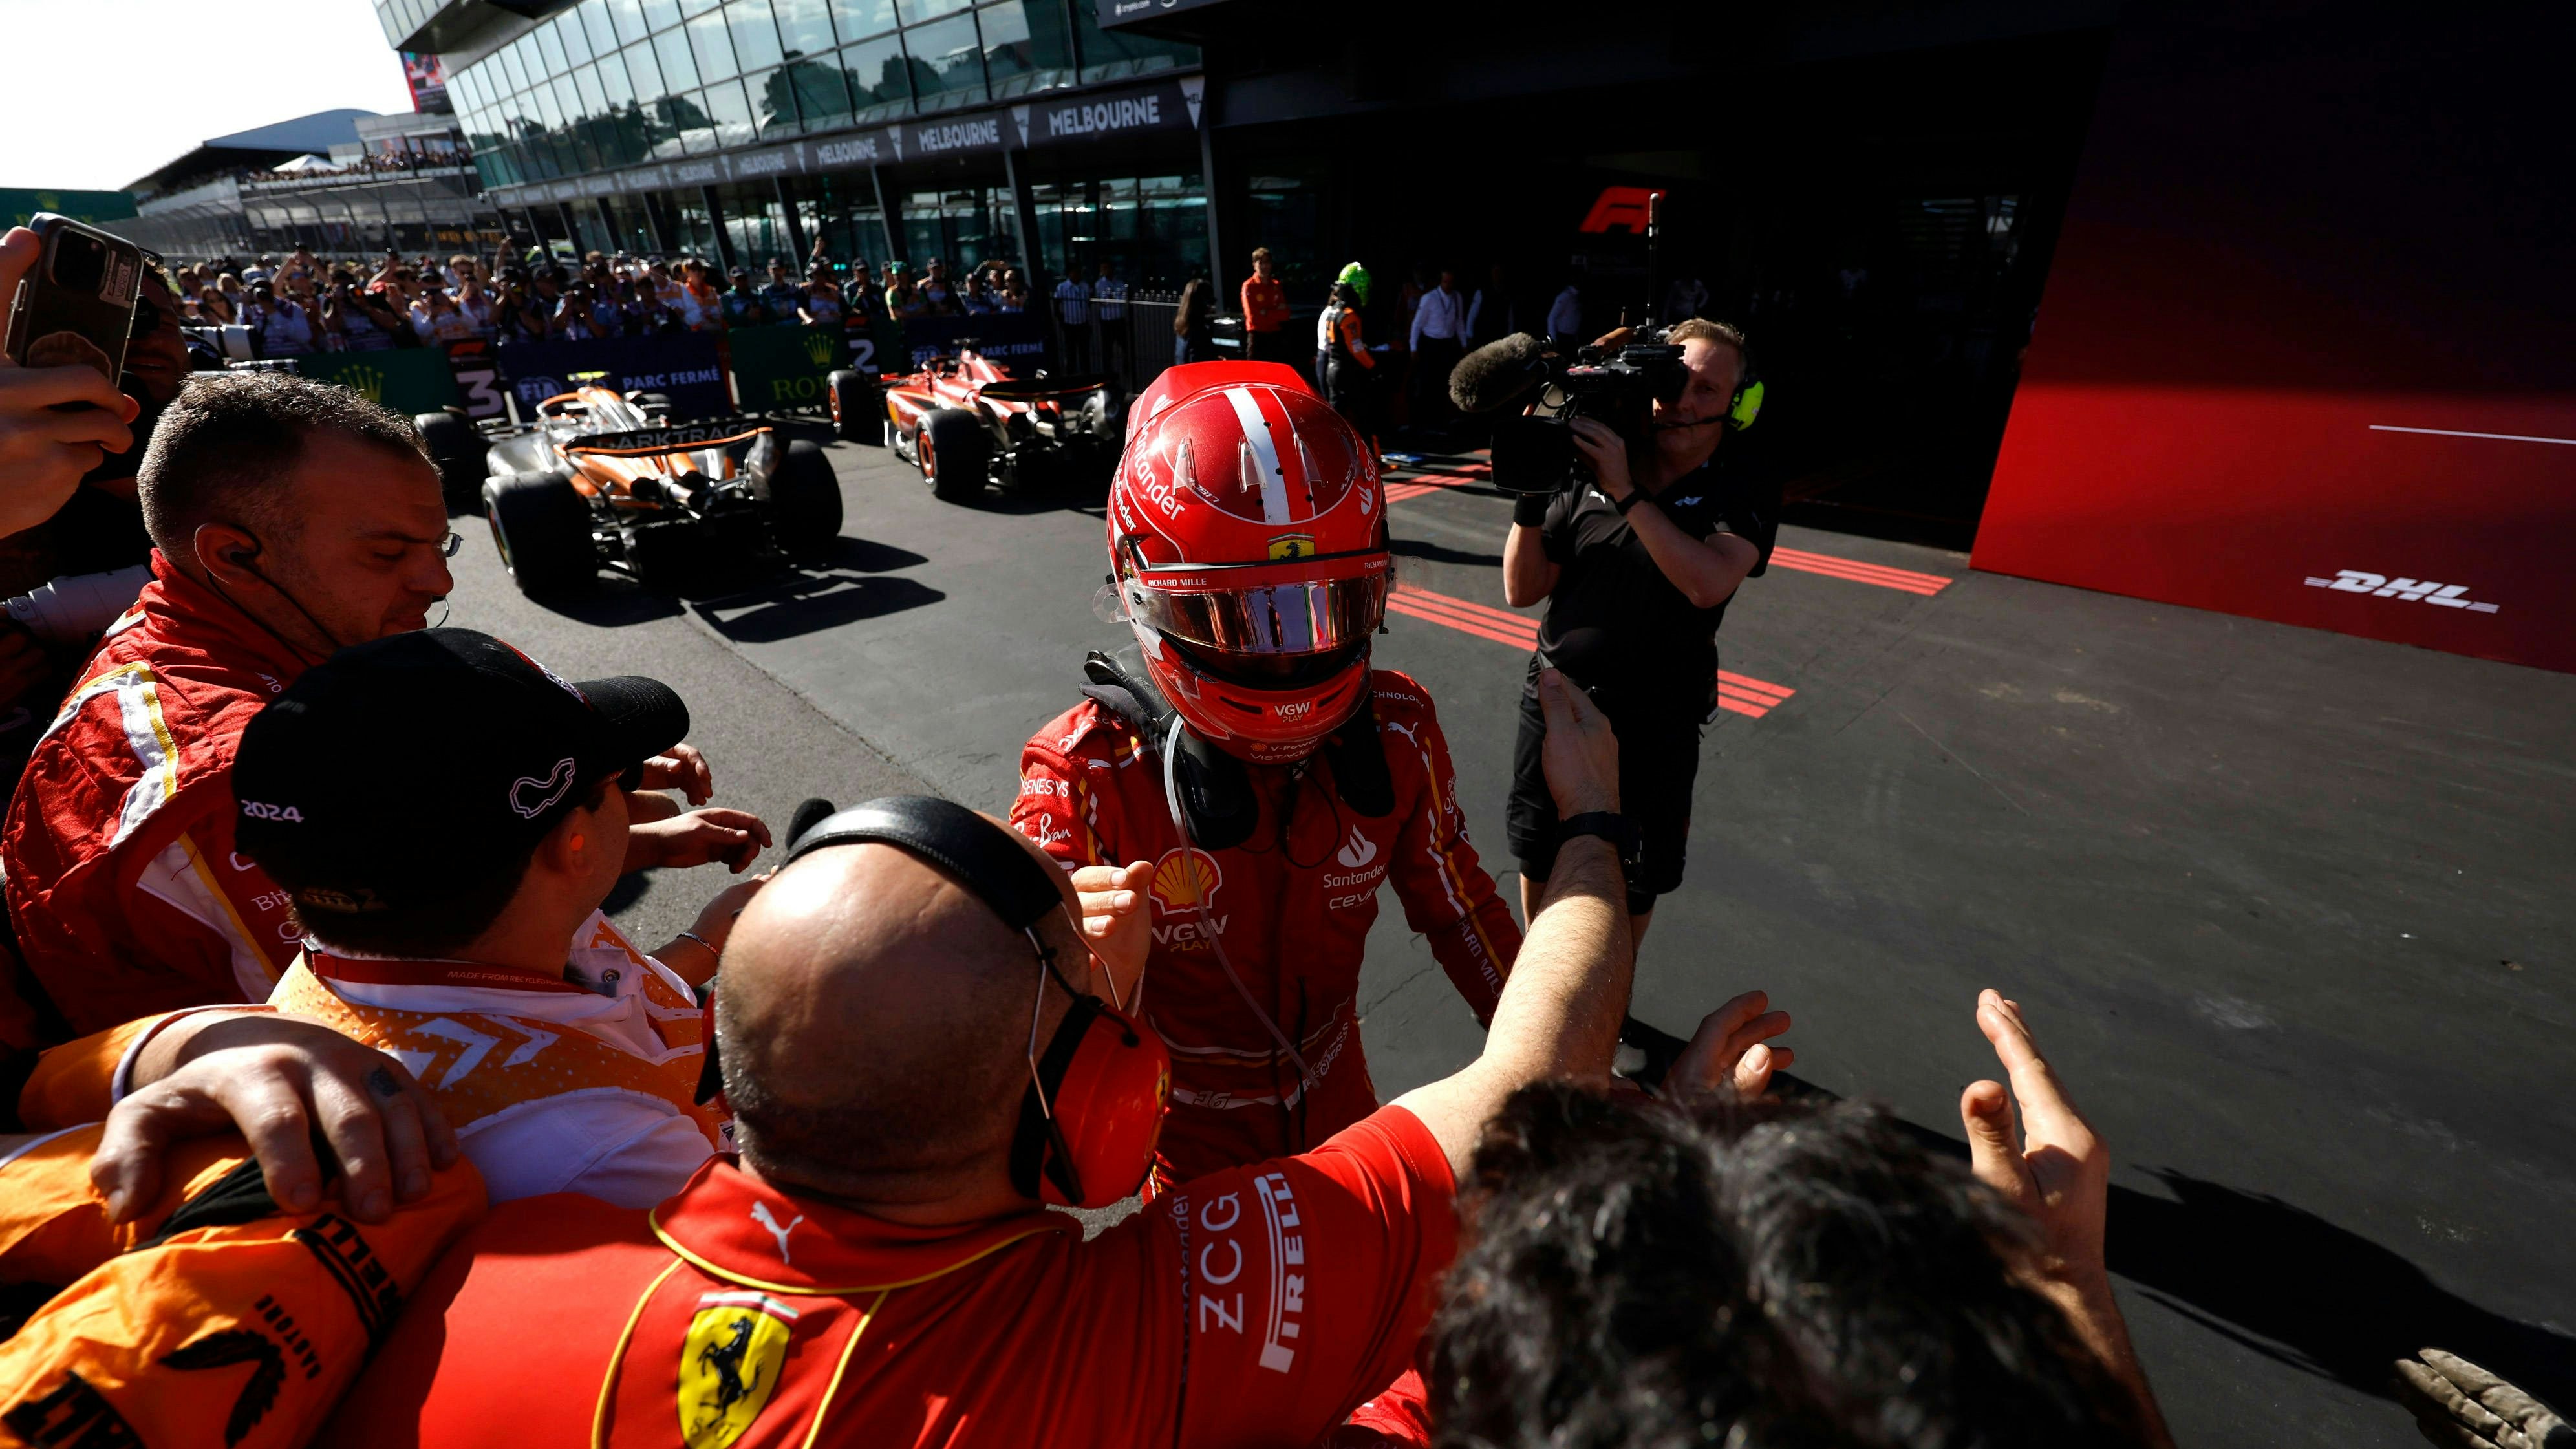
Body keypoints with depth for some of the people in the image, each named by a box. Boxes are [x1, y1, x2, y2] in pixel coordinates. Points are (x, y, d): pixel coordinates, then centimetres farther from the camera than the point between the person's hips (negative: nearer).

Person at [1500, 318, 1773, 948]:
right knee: (1539, 863, 20)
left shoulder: (1743, 504, -7)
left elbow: (1707, 584, -27)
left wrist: (1628, 493, -27)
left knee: (1631, 893, 16)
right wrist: (1530, 503, -16)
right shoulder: (1585, 482, -2)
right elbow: (1522, 592, -2)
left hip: (1652, 732, -2)